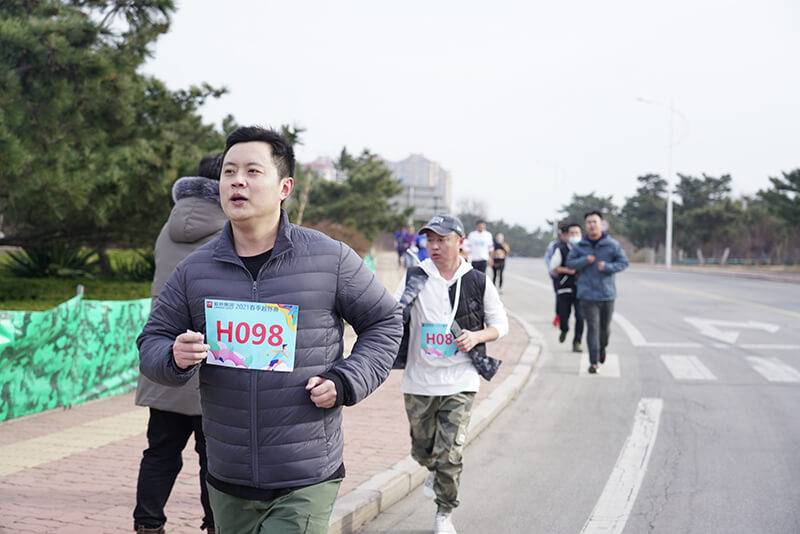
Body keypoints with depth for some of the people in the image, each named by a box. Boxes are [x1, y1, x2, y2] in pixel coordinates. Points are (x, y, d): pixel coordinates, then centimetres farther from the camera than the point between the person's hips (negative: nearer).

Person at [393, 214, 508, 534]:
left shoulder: (478, 282, 0)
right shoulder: (414, 277, 1)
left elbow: (500, 324, 9)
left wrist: (477, 337, -11)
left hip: (460, 381, -2)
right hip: (419, 381, 2)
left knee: (449, 454, -9)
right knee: (422, 450, 15)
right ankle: (435, 472, 50)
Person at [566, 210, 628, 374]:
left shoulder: (612, 245, -1)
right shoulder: (579, 246, 3)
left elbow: (623, 262, -1)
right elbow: (570, 262, 3)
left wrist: (607, 266, -17)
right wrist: (585, 260, -14)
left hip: (607, 294, 1)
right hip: (587, 294, 0)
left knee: (605, 327, 13)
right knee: (592, 327, -9)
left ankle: (602, 349, 44)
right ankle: (593, 362, -6)